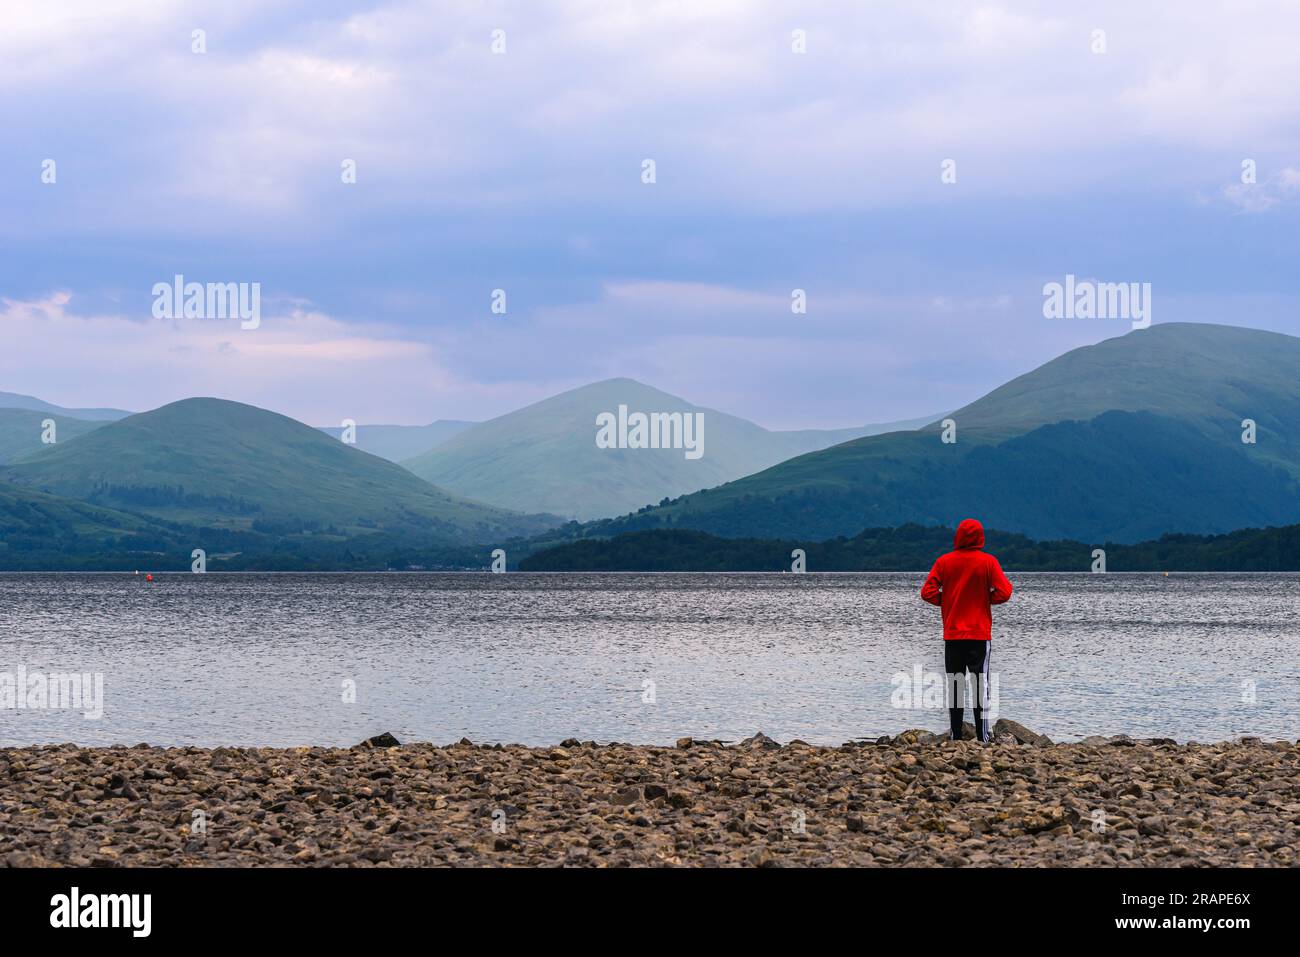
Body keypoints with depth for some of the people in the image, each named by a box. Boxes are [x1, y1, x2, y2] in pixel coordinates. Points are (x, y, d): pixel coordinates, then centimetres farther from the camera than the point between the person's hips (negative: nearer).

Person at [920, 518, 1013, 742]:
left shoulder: (944, 562, 0)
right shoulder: (988, 562, -4)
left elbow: (927, 592, -5)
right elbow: (1004, 592, -10)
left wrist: (945, 600, 10)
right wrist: (986, 599, 8)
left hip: (952, 634, 2)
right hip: (980, 634, -2)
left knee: (954, 684, 6)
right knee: (980, 682, -1)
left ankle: (956, 736, 4)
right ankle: (982, 736, -6)